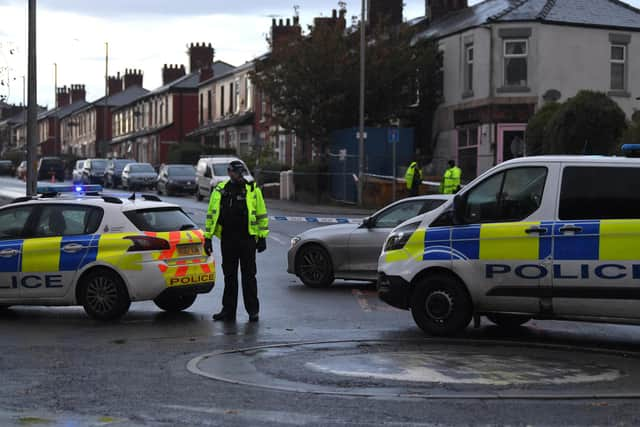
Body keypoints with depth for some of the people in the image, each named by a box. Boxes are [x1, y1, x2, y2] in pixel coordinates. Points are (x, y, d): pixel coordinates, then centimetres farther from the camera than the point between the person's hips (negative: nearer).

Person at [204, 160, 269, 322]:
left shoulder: (253, 190, 2)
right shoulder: (220, 190, 8)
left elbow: (262, 215, 4)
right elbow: (211, 215, 12)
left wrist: (262, 236, -1)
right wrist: (207, 237, 8)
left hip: (247, 239, -3)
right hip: (227, 239, 3)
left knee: (249, 276, 0)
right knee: (229, 276, 9)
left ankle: (253, 310, 7)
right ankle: (228, 311, 15)